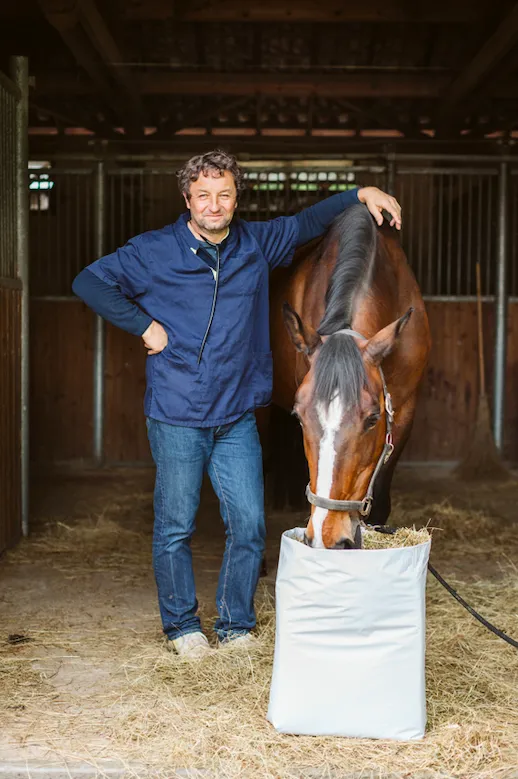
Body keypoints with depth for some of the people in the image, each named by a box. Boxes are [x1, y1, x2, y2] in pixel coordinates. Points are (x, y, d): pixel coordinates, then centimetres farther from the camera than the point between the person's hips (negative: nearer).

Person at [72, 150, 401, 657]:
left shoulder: (257, 244, 7)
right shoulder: (154, 252, -4)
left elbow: (308, 221, 20)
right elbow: (89, 282, -1)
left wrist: (361, 194, 10)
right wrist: (144, 326, -8)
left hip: (237, 419, 3)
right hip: (176, 419, -3)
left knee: (249, 525, 4)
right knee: (174, 527, 6)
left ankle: (235, 626, 22)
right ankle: (181, 626, 24)